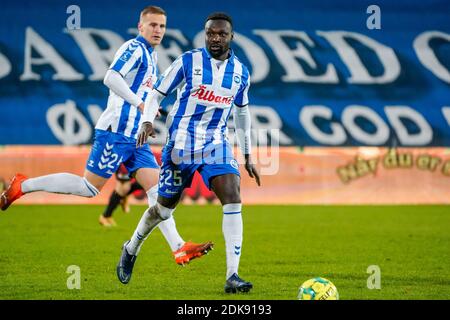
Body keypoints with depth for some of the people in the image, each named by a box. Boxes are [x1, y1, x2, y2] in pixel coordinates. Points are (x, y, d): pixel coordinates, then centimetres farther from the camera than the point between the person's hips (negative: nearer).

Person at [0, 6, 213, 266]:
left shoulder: (150, 54, 19)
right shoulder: (134, 48, -10)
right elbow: (111, 78, -24)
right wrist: (139, 102, -27)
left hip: (135, 136, 9)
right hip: (116, 131, -9)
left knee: (157, 190, -1)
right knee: (89, 188, -5)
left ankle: (179, 248, -5)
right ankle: (23, 185, 7)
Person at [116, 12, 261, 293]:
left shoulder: (241, 72, 4)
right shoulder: (188, 62, -7)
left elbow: (242, 112, 18)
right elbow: (157, 93, -1)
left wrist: (248, 156, 18)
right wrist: (147, 122, -20)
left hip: (216, 144, 2)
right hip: (180, 143, -2)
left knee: (233, 199, -20)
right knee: (165, 208, 9)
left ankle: (232, 276, -20)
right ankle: (131, 249, 40)